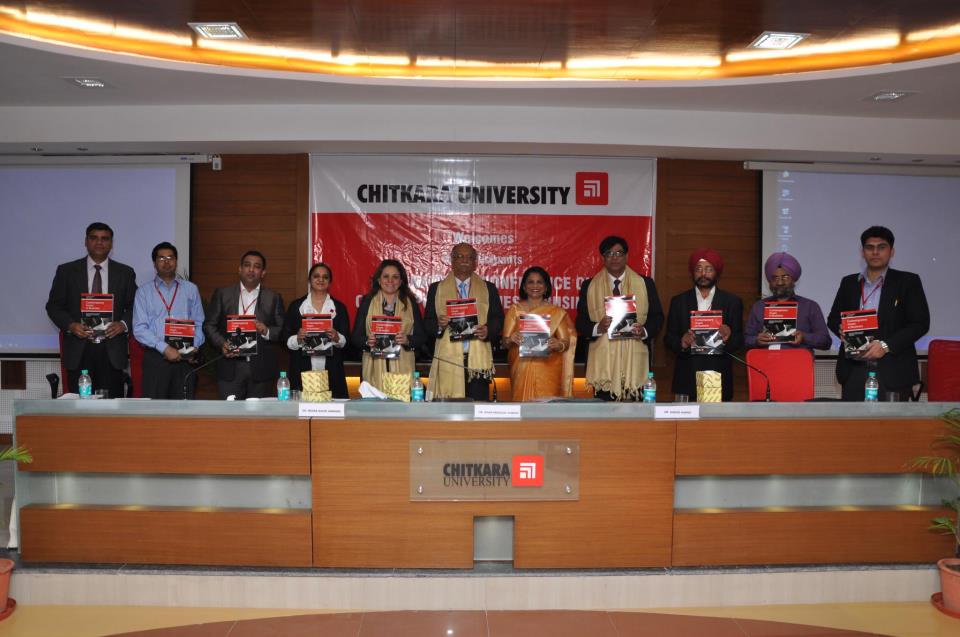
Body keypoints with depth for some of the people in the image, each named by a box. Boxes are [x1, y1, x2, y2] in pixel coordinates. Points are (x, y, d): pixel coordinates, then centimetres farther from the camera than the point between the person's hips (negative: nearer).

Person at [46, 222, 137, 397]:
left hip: (112, 350, 0)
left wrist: (124, 324, -10)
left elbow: (134, 306, 10)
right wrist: (70, 325, -10)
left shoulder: (125, 273, 9)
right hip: (78, 350, 0)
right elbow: (53, 305, 8)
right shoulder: (66, 271, 7)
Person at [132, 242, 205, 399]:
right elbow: (139, 329, -2)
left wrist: (194, 346, -9)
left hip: (185, 358, 1)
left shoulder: (191, 289, 12)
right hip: (155, 357, -1)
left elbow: (199, 324, 9)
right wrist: (164, 348, -13)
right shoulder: (144, 291, 7)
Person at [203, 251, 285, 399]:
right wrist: (221, 344, -9)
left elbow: (283, 331, 5)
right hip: (230, 368, 0)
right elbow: (209, 325, 7)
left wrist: (267, 331, -15)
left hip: (261, 369, 0)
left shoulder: (273, 298, 8)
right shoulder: (222, 294, 9)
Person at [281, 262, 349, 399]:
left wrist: (336, 337, -13)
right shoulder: (296, 306, 11)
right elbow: (285, 338, 7)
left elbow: (346, 340, 7)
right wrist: (298, 338, -12)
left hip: (331, 371, 0)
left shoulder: (339, 307, 12)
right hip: (302, 370, 0)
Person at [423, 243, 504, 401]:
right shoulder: (436, 288, 13)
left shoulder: (489, 288, 14)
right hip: (448, 360, 0)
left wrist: (488, 330, -10)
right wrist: (439, 324, -12)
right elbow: (427, 322, 10)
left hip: (479, 360, 1)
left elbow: (498, 319, 10)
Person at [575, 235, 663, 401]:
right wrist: (598, 327, -13)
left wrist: (645, 331, -10)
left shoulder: (645, 284, 10)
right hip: (602, 362, 0)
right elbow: (581, 322, 7)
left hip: (635, 361, 0)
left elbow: (657, 317, 10)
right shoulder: (589, 286, 9)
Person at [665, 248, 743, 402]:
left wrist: (728, 338, -16)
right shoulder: (678, 301, 10)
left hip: (719, 378, 0)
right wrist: (681, 343, -14)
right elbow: (669, 338, 7)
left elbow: (739, 341, 6)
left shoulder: (732, 302, 9)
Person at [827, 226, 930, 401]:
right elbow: (833, 318, 20)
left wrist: (886, 345, -12)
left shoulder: (908, 282, 5)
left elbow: (921, 323, -1)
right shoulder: (849, 283, 15)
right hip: (854, 372, 3)